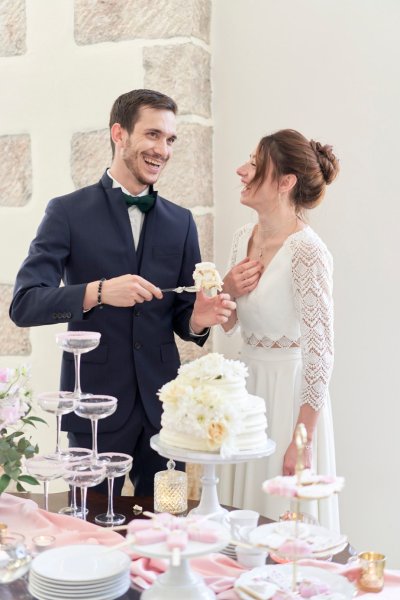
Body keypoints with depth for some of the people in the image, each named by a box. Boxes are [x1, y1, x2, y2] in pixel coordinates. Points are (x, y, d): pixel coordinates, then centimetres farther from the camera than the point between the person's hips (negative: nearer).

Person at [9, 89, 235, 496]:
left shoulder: (180, 222, 10)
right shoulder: (67, 212, -2)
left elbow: (181, 314, 13)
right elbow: (23, 305, -10)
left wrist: (198, 319, -10)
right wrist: (98, 291, -24)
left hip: (162, 407, 4)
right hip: (95, 405, -3)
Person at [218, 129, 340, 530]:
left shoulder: (307, 251, -19)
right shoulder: (244, 238, 5)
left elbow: (320, 351, -18)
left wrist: (302, 440, -17)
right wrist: (226, 290, -6)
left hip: (289, 392, -7)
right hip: (247, 385, 7)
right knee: (244, 524, 17)